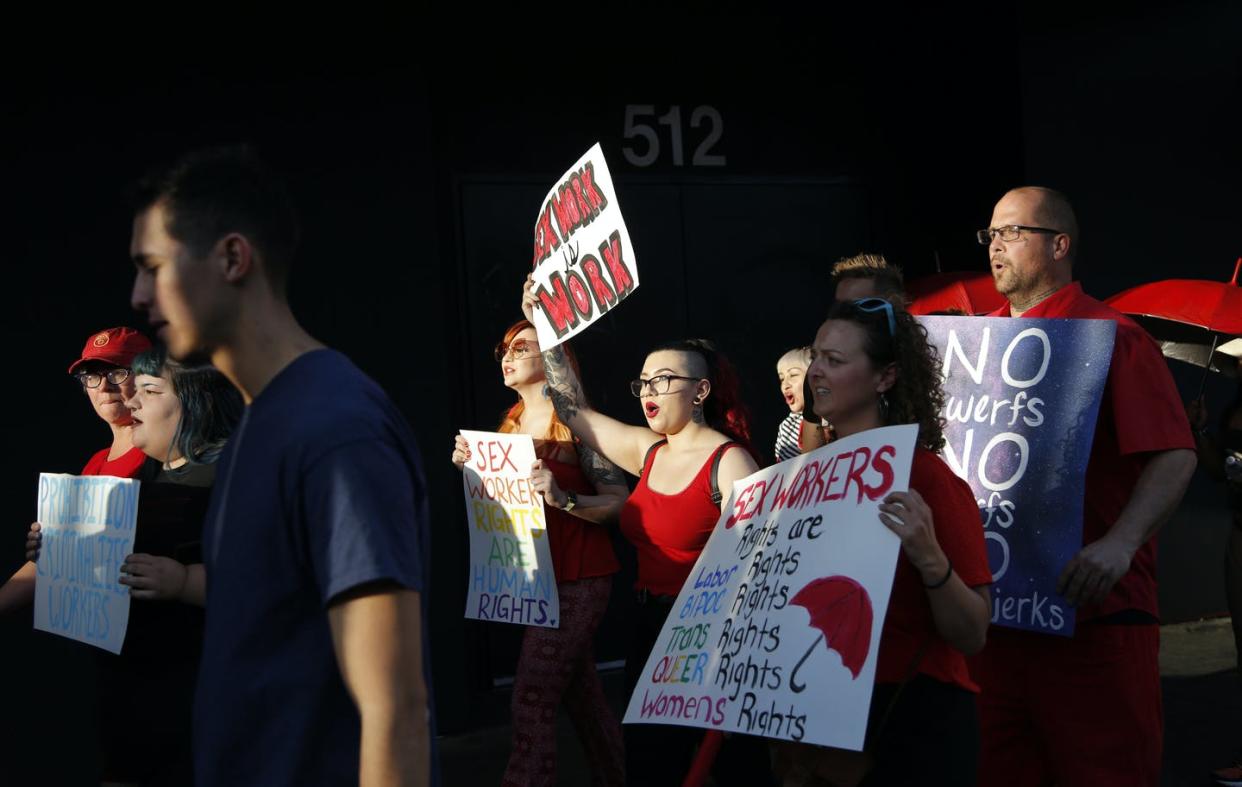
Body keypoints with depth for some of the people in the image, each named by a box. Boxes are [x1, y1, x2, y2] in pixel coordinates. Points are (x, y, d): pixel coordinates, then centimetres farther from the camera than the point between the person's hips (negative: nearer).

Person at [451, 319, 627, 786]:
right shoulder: (512, 425, 11)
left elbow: (620, 501, -17)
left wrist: (563, 498, -32)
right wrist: (472, 467, 2)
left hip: (577, 580, -8)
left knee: (532, 703, -11)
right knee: (583, 698, 15)